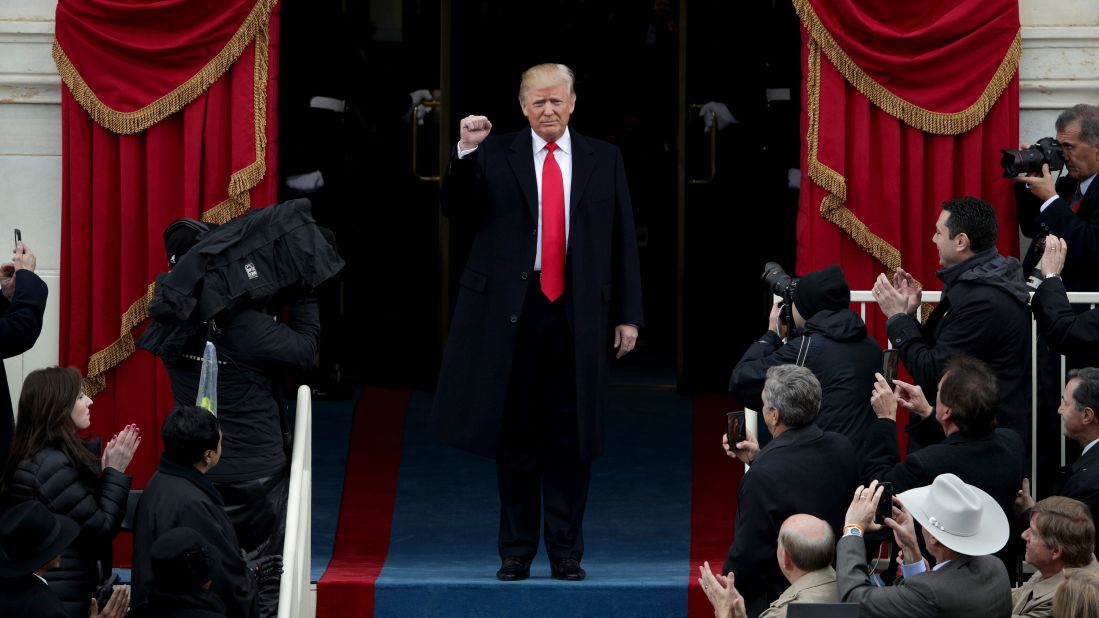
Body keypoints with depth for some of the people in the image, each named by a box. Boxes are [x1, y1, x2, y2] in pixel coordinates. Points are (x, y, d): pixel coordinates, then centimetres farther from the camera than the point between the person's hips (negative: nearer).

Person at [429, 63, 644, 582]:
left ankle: (567, 552, 11)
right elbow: (456, 210, -6)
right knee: (515, 433, 6)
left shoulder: (604, 160, 7)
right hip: (513, 308, 0)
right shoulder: (495, 155, 4)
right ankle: (515, 552, 14)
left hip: (578, 313, 1)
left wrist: (628, 315, 3)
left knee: (570, 437, 3)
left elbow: (622, 240, 7)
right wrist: (465, 152, -20)